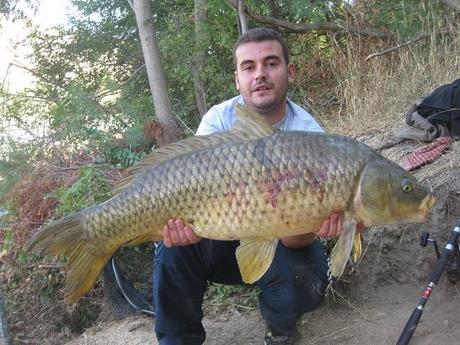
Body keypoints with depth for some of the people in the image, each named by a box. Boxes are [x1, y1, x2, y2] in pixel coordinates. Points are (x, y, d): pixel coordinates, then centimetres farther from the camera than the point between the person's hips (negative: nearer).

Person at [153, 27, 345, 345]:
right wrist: (184, 219, -47)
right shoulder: (220, 119, -12)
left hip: (279, 240, -1)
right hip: (226, 235, 2)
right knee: (176, 249, -25)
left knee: (301, 287, -29)